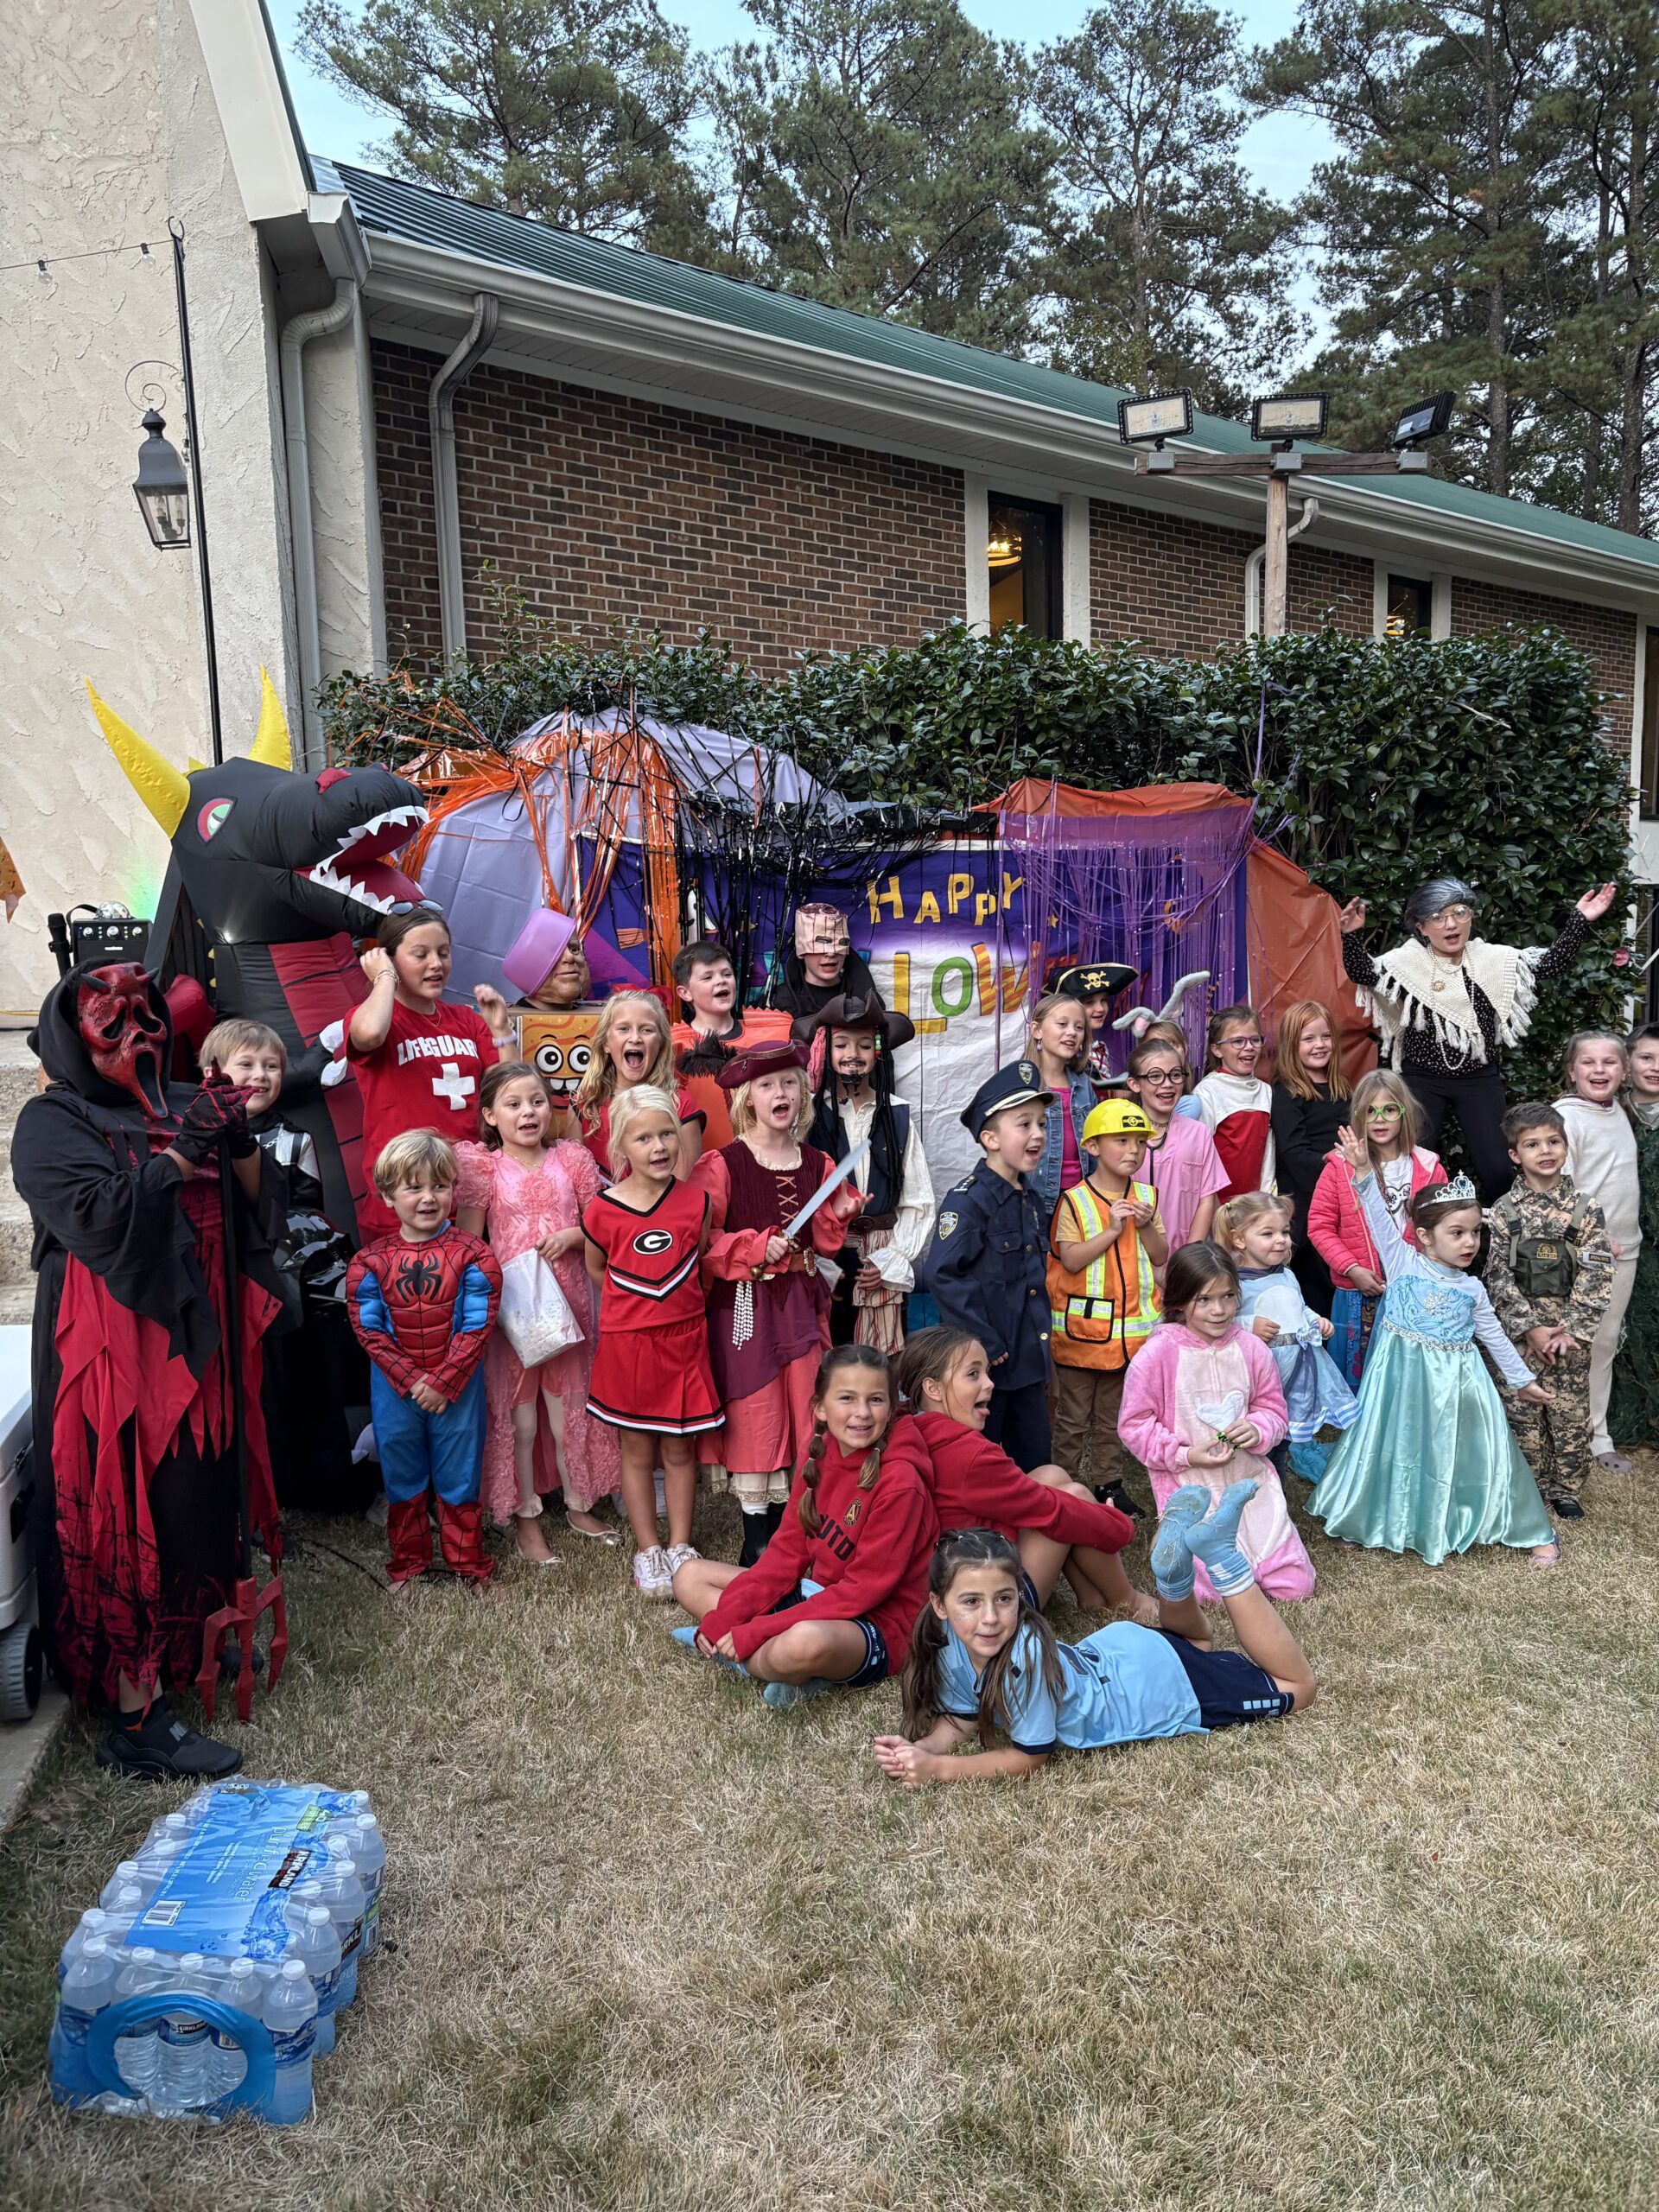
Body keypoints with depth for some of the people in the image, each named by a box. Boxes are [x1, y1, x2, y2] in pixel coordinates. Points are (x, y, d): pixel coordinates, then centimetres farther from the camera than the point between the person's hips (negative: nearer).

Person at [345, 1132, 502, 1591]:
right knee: (401, 1475, 15)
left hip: (457, 1387, -1)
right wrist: (410, 1381, -14)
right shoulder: (370, 1261, -5)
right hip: (395, 1389, 2)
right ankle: (407, 1564, 32)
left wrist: (442, 1381, -16)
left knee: (458, 1473, 9)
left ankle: (468, 1563, 26)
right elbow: (370, 1331, -7)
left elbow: (477, 1327, -11)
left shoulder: (471, 1255, -9)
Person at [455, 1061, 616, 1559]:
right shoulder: (483, 1169, -3)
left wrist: (571, 1236, -11)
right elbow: (468, 1246, -2)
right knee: (519, 1419, 7)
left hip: (568, 1303, 2)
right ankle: (526, 1516, 22)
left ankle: (579, 1503, 30)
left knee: (570, 1412, 12)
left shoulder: (571, 1159, 2)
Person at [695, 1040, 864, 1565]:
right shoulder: (723, 1164, -6)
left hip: (801, 1301, 5)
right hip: (746, 1304, -4)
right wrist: (754, 1247, -19)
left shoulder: (816, 1164, 8)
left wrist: (839, 1215, -5)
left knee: (802, 1412, 7)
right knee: (753, 1415, -1)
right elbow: (702, 1241, -7)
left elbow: (824, 1244, 14)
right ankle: (756, 1542, 13)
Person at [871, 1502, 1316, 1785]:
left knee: (1298, 1688, 14)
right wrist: (917, 1750, -28)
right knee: (1193, 1642, 39)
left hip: (1169, 1687, -6)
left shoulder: (1026, 1654, -39)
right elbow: (962, 1720, -8)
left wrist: (936, 1768, -33)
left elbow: (1027, 1758, -28)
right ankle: (1176, 1563, 14)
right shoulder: (950, 1645, -22)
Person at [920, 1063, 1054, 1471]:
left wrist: (1040, 1350, 19)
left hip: (1028, 1361, 8)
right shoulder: (968, 1199, -15)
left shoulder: (1030, 1201, 12)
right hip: (984, 1362, -8)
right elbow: (940, 1273, -24)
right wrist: (985, 1344, -22)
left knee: (1035, 1465, 15)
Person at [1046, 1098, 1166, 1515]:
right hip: (1082, 1324, -4)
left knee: (1113, 1413, 16)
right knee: (1073, 1415, 6)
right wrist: (1112, 1230, -21)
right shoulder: (1075, 1201, -10)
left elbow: (1160, 1258, 5)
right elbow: (1071, 1260, -16)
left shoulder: (1146, 1196, 5)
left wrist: (1146, 1226, -13)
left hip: (1131, 1323, 4)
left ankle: (1108, 1482, 27)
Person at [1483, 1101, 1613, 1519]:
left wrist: (1571, 1331, -12)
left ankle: (1567, 1490, 21)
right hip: (1520, 1331, 0)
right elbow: (1499, 1277, -5)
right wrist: (1530, 1328, -11)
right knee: (1523, 1411, 5)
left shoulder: (1586, 1210, -1)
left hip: (1571, 1332, 0)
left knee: (1571, 1411, 4)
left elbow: (1595, 1277, -4)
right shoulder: (1504, 1212, -2)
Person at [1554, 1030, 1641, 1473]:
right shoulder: (1565, 1116, -13)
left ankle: (1598, 1437, 22)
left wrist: (1625, 1238, 11)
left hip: (1624, 1249, 7)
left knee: (1605, 1344, 13)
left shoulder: (1620, 1111, 10)